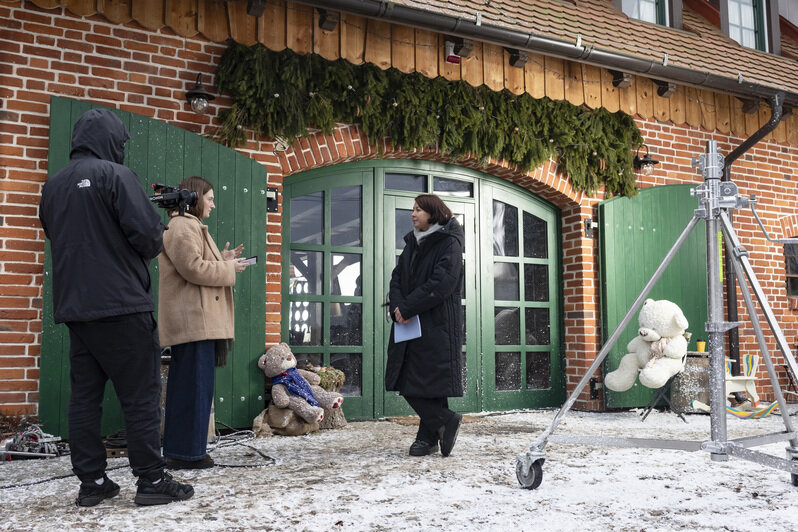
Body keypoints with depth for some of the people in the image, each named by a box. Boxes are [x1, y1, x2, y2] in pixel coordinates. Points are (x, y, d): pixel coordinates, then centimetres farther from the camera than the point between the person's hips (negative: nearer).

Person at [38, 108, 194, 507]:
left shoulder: (53, 185, 13)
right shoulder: (115, 175, -9)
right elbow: (148, 234, -16)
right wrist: (152, 244, 5)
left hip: (73, 307, 7)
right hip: (120, 305, -7)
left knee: (84, 395, 10)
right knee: (141, 394, -1)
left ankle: (92, 482, 14)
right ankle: (152, 481, 3)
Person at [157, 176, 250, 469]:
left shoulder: (190, 226, 26)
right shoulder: (183, 226, -9)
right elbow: (193, 268, -19)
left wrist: (223, 260, 14)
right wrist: (228, 268, -8)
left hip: (194, 321, 11)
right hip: (194, 320, -11)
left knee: (186, 385, 12)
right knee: (196, 385, -10)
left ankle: (176, 450, 17)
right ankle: (188, 453, -6)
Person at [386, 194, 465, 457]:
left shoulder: (449, 244, -4)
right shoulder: (412, 244, 18)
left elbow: (442, 283, -16)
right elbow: (397, 278, 11)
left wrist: (408, 308, -17)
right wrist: (398, 306, -9)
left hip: (436, 325, -7)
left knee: (430, 380, -6)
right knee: (407, 381, 3)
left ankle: (428, 436, 5)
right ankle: (446, 421, 11)